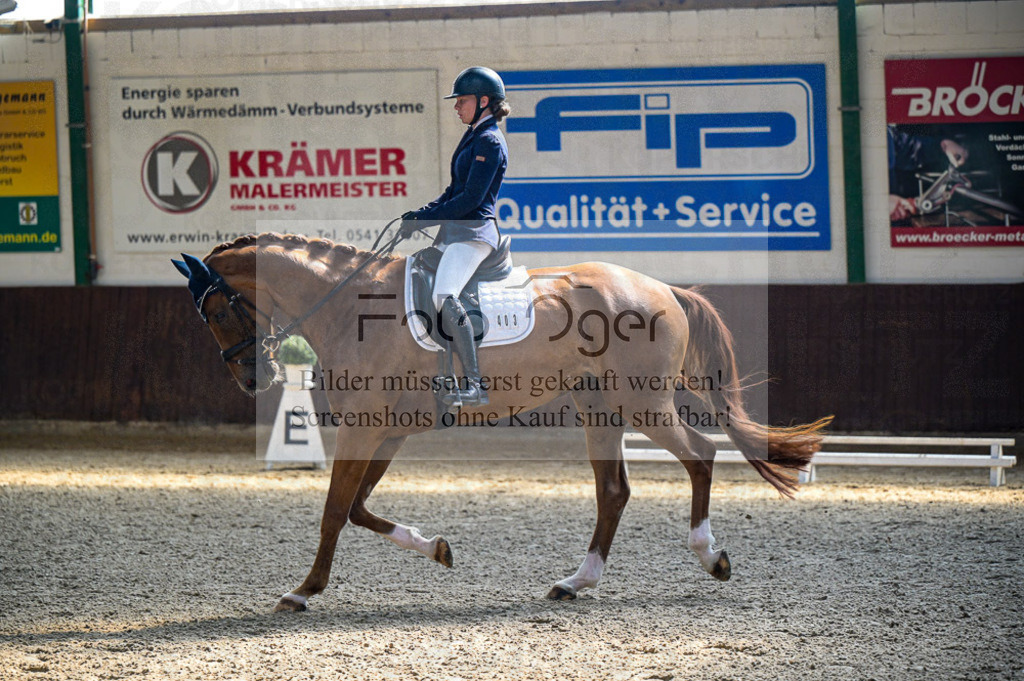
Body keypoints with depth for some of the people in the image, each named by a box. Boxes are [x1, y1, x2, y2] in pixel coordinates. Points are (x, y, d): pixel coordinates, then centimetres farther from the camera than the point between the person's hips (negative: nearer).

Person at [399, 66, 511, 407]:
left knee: (444, 297, -25)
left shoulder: (490, 142, -11)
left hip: (473, 231, -11)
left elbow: (471, 198, -18)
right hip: (453, 232, 11)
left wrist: (423, 221, -16)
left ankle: (475, 385, -26)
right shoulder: (473, 137, 19)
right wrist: (421, 213, 9)